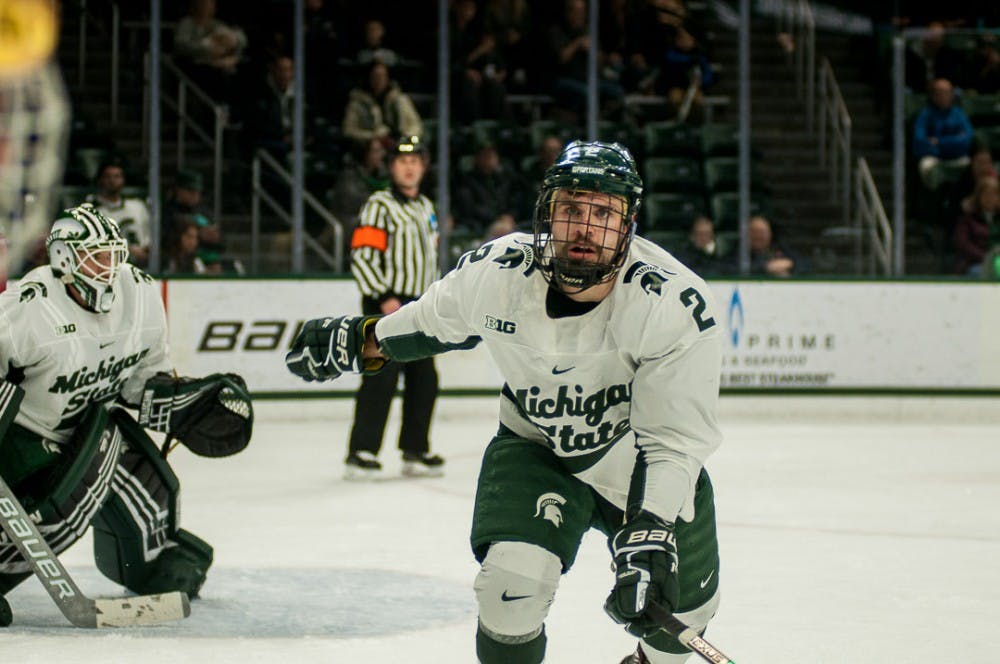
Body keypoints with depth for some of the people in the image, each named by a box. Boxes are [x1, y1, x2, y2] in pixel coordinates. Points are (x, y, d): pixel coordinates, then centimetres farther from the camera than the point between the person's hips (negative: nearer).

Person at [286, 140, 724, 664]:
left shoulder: (678, 306, -30)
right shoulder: (494, 273, -22)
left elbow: (674, 440, -29)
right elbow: (435, 321, 3)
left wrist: (649, 537, -40)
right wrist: (358, 341, 15)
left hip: (637, 457, 0)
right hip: (536, 444, 1)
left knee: (679, 604, 5)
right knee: (512, 579, -22)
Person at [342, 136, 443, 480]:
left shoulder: (426, 207, 18)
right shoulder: (379, 205, -7)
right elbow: (361, 255, -15)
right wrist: (383, 297, -21)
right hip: (387, 306, -8)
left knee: (424, 380, 8)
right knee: (382, 377, -15)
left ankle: (415, 451, 18)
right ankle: (361, 453, -14)